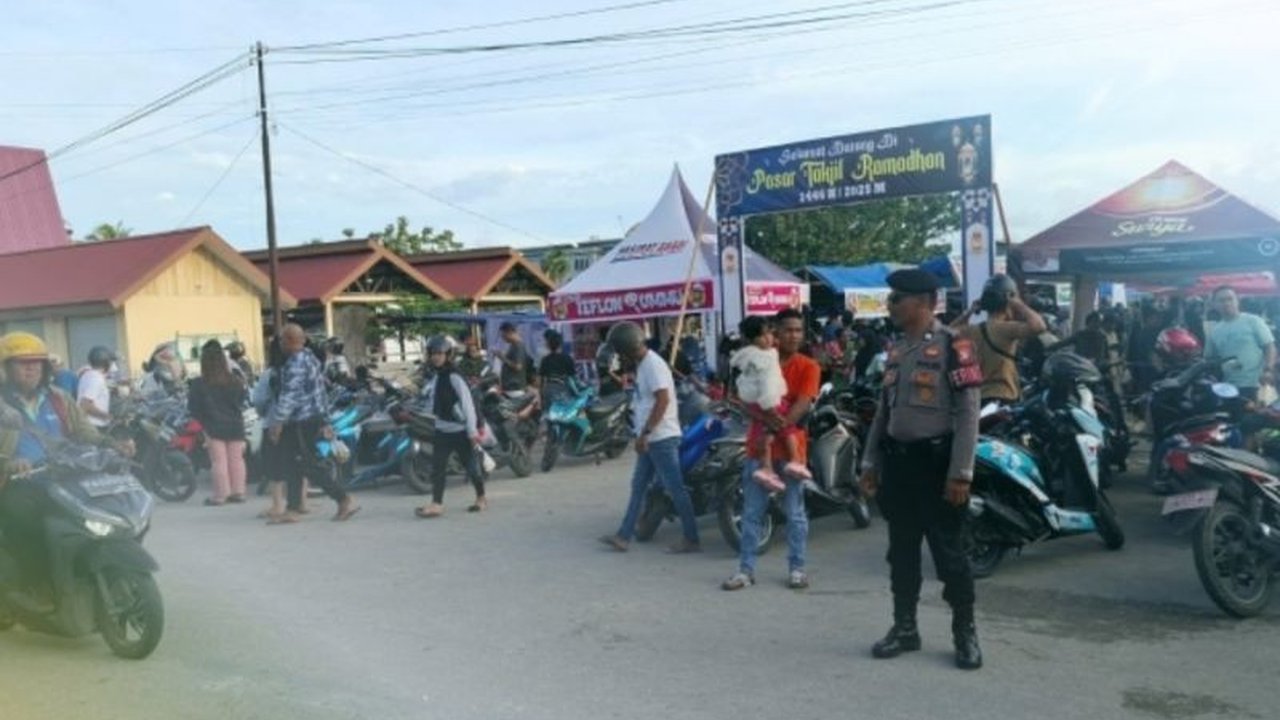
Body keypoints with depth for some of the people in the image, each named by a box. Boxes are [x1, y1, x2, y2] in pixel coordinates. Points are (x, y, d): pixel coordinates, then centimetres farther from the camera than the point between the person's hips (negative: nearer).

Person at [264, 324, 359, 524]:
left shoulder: (295, 363, -15)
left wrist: (277, 422, -21)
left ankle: (345, 500, -5)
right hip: (314, 418, 10)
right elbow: (321, 392, 19)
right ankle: (292, 510, 15)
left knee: (311, 465, -6)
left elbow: (289, 395, -22)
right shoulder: (311, 359, 16)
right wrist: (325, 421, 22)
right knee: (292, 464, 12)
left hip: (301, 423, -10)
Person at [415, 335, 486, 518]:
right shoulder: (437, 376, 9)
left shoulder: (454, 376, -16)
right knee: (437, 467, 0)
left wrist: (472, 430, -21)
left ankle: (481, 498, 22)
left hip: (460, 431, -7)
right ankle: (436, 504, 2)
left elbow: (467, 403, -18)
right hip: (442, 430, 8)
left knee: (470, 466, 6)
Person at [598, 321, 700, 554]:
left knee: (675, 488, -4)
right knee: (638, 486, 13)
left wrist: (644, 432, -23)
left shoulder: (652, 363, -16)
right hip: (651, 438, 10)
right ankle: (623, 536, 19)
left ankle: (692, 540, 3)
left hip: (661, 437, -10)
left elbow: (663, 400, -24)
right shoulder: (643, 364, 13)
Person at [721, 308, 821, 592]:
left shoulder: (808, 367, 0)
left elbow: (803, 404, -11)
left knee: (795, 513, 5)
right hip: (758, 445, 2)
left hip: (791, 447, -2)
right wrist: (766, 418, -23)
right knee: (751, 512, 5)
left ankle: (796, 568, 15)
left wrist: (782, 425, -27)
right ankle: (746, 569, 12)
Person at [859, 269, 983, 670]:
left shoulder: (953, 346, -9)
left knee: (949, 553, 2)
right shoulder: (896, 351, 13)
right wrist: (871, 462, 14)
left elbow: (968, 413, -13)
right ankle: (904, 628, 24)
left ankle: (965, 633, 15)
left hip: (936, 461, -7)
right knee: (901, 551, 12)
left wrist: (961, 472, -17)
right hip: (898, 461, 7)